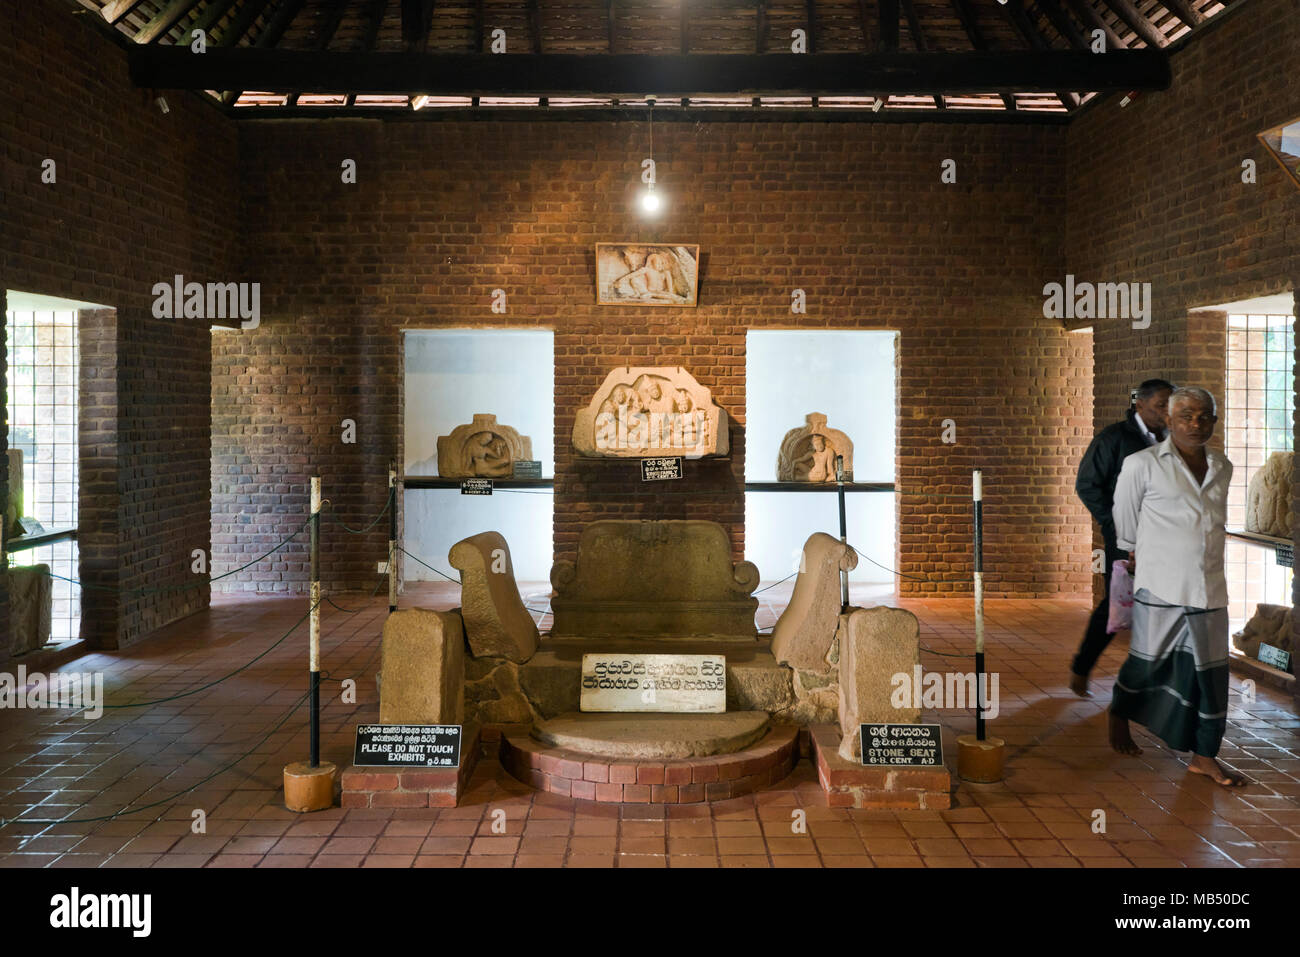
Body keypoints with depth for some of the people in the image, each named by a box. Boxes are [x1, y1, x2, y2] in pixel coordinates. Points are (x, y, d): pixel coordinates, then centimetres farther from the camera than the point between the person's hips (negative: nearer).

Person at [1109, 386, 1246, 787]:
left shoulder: (1222, 468, 10)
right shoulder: (1142, 464, -5)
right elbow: (1124, 522, 6)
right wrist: (1135, 559, 14)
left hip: (1210, 590, 4)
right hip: (1160, 588, -4)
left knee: (1211, 672, 6)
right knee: (1146, 663, 9)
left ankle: (1204, 755, 17)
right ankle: (1119, 717, 36)